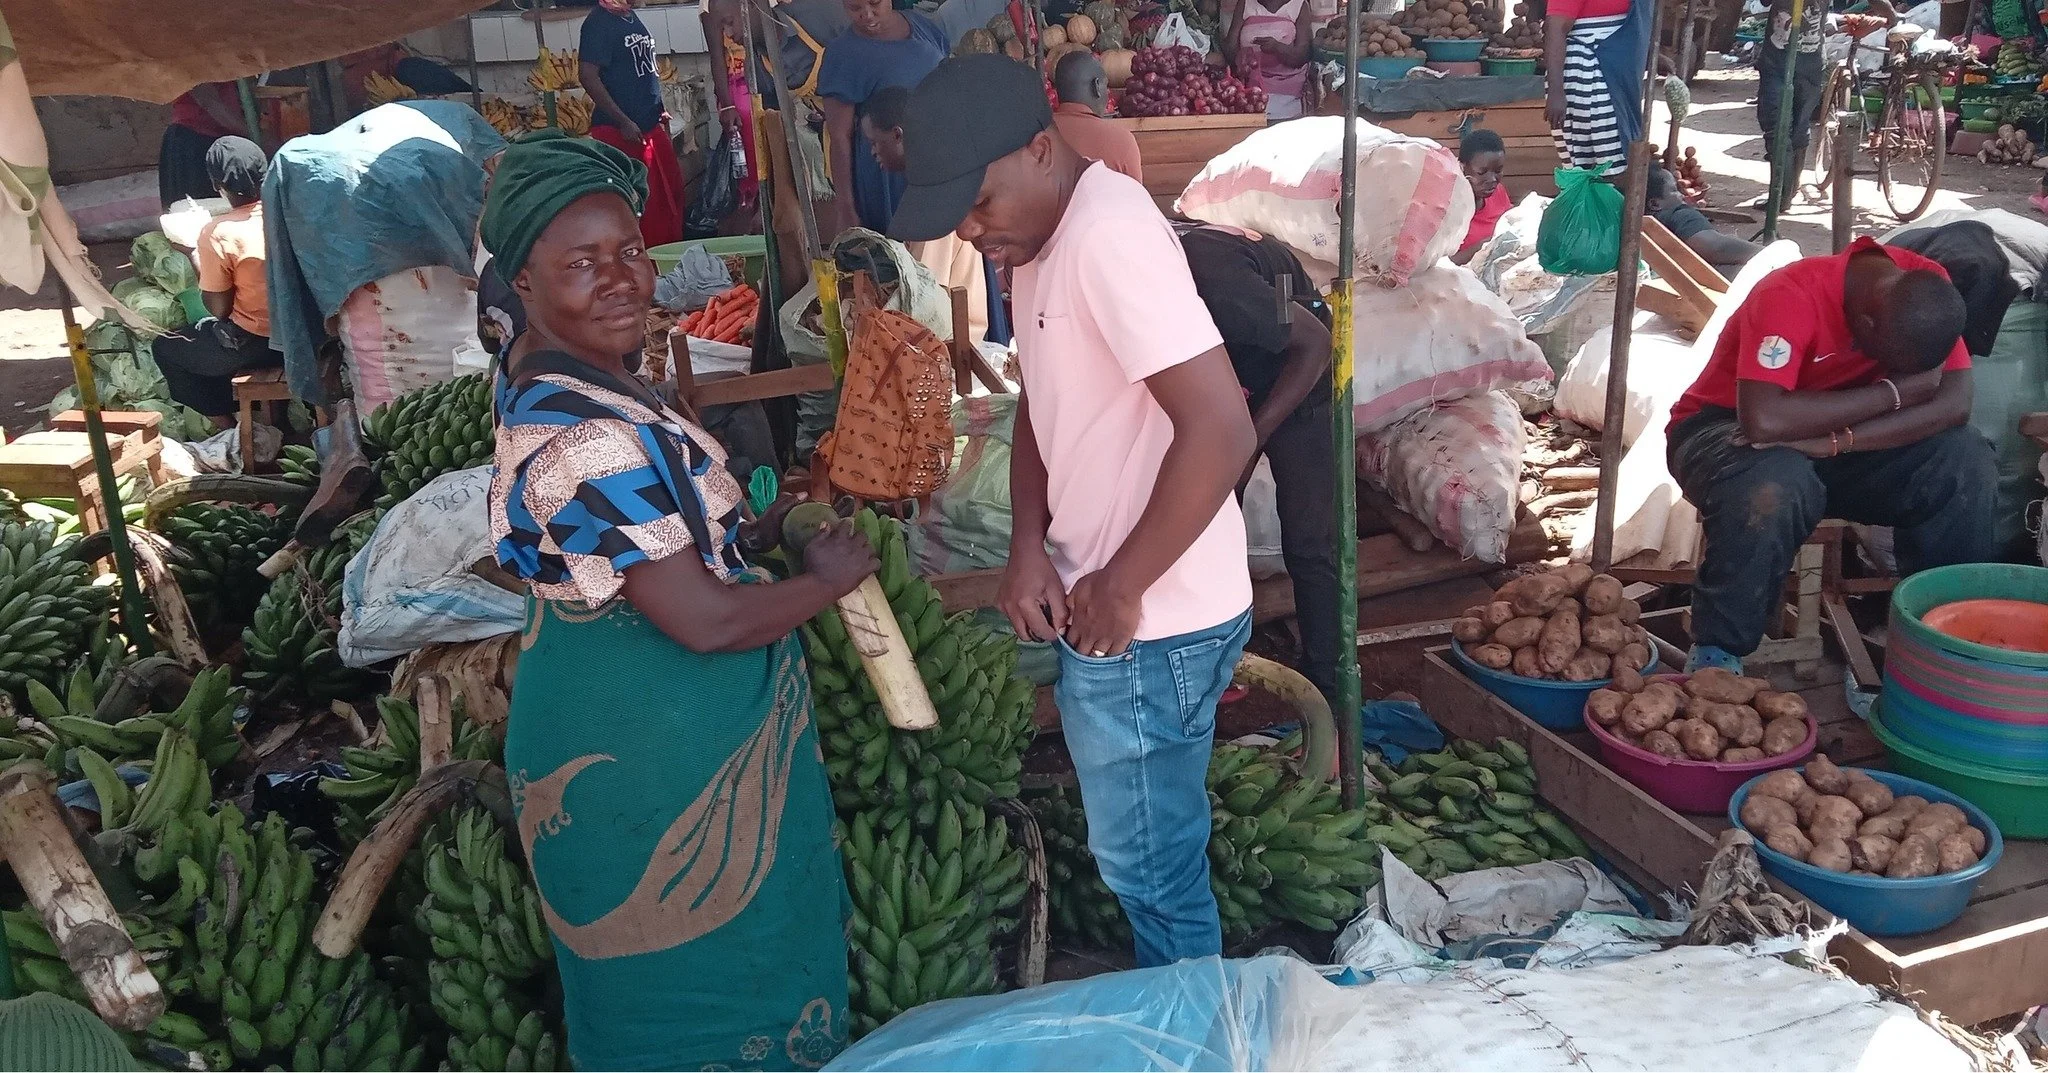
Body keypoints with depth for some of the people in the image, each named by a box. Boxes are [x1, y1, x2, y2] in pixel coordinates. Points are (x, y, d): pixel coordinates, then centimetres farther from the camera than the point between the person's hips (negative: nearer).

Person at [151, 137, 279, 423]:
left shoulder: (218, 233, -18)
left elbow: (219, 309, -8)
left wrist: (195, 258, 5)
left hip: (256, 343, -6)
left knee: (165, 348, 21)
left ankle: (229, 428, 21)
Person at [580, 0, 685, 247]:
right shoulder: (599, 22, -12)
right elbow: (588, 76, -18)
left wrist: (660, 109, 16)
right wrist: (623, 122, -20)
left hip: (651, 126, 9)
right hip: (619, 131, -9)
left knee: (670, 194, 13)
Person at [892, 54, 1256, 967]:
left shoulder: (1109, 236, -24)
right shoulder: (1040, 240, 7)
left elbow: (1221, 429, -29)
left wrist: (1120, 589, -19)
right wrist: (1029, 547, 0)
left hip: (1150, 625, -9)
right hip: (1103, 607, 9)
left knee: (1149, 867, 10)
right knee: (1153, 850, 25)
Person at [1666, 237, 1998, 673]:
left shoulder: (1926, 290, -13)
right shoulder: (1790, 296, -30)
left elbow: (1953, 405, -21)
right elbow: (1763, 420, -41)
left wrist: (1835, 441, -36)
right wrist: (1893, 391, -30)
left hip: (1837, 445, 5)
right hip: (1726, 430, -5)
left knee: (1965, 461, -20)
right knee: (1774, 485, -39)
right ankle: (1716, 653, -20)